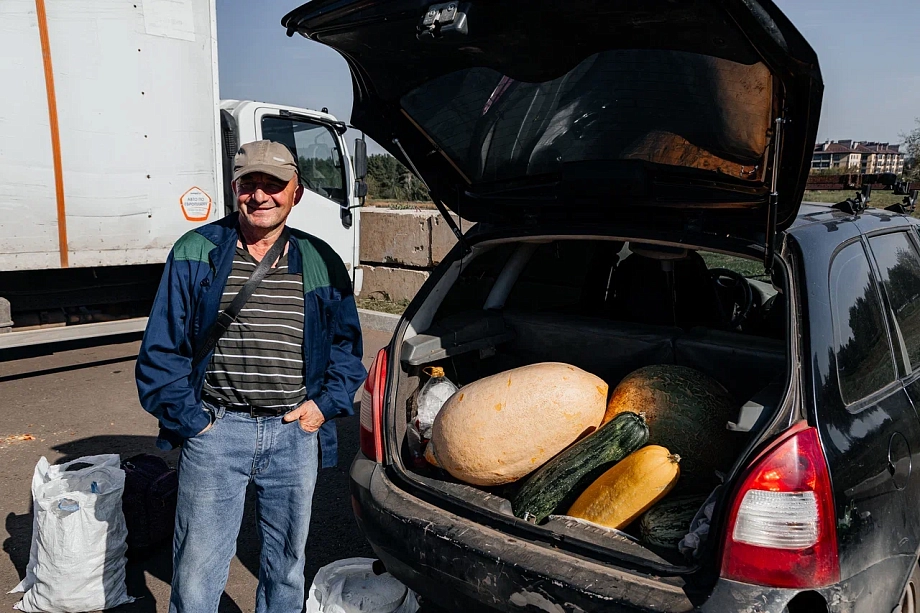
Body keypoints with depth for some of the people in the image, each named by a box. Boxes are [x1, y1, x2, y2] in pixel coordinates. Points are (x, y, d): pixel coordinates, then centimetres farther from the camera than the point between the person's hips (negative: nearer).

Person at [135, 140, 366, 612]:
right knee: (196, 573, 6)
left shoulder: (320, 262, 5)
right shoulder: (195, 253, -1)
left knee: (287, 565, 18)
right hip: (215, 430, -2)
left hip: (296, 432, 2)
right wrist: (187, 418, -7)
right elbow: (161, 349, 0)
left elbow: (346, 343, 11)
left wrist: (325, 403, -2)